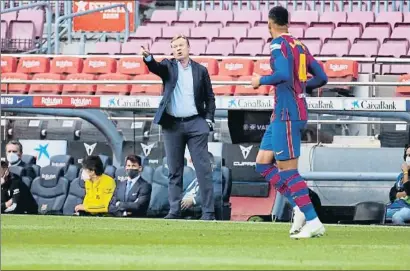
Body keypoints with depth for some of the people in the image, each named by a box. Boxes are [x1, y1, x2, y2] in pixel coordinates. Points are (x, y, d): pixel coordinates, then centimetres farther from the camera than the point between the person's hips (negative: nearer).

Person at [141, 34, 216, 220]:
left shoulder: (200, 70, 8)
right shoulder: (168, 67, 7)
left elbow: (209, 97, 11)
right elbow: (155, 67, -14)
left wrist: (209, 119, 1)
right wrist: (147, 57, -35)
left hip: (196, 124, -1)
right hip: (172, 125, 1)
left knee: (203, 169, -5)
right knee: (174, 170, 4)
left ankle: (208, 211, -5)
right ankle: (174, 210, 8)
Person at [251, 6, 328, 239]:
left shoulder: (279, 44, -9)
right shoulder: (300, 45, 15)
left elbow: (283, 74, -25)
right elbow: (321, 78, 15)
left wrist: (261, 80, -9)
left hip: (287, 115, -9)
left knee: (287, 170, -9)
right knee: (263, 163, 13)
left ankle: (313, 222, -12)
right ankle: (299, 208, 5)